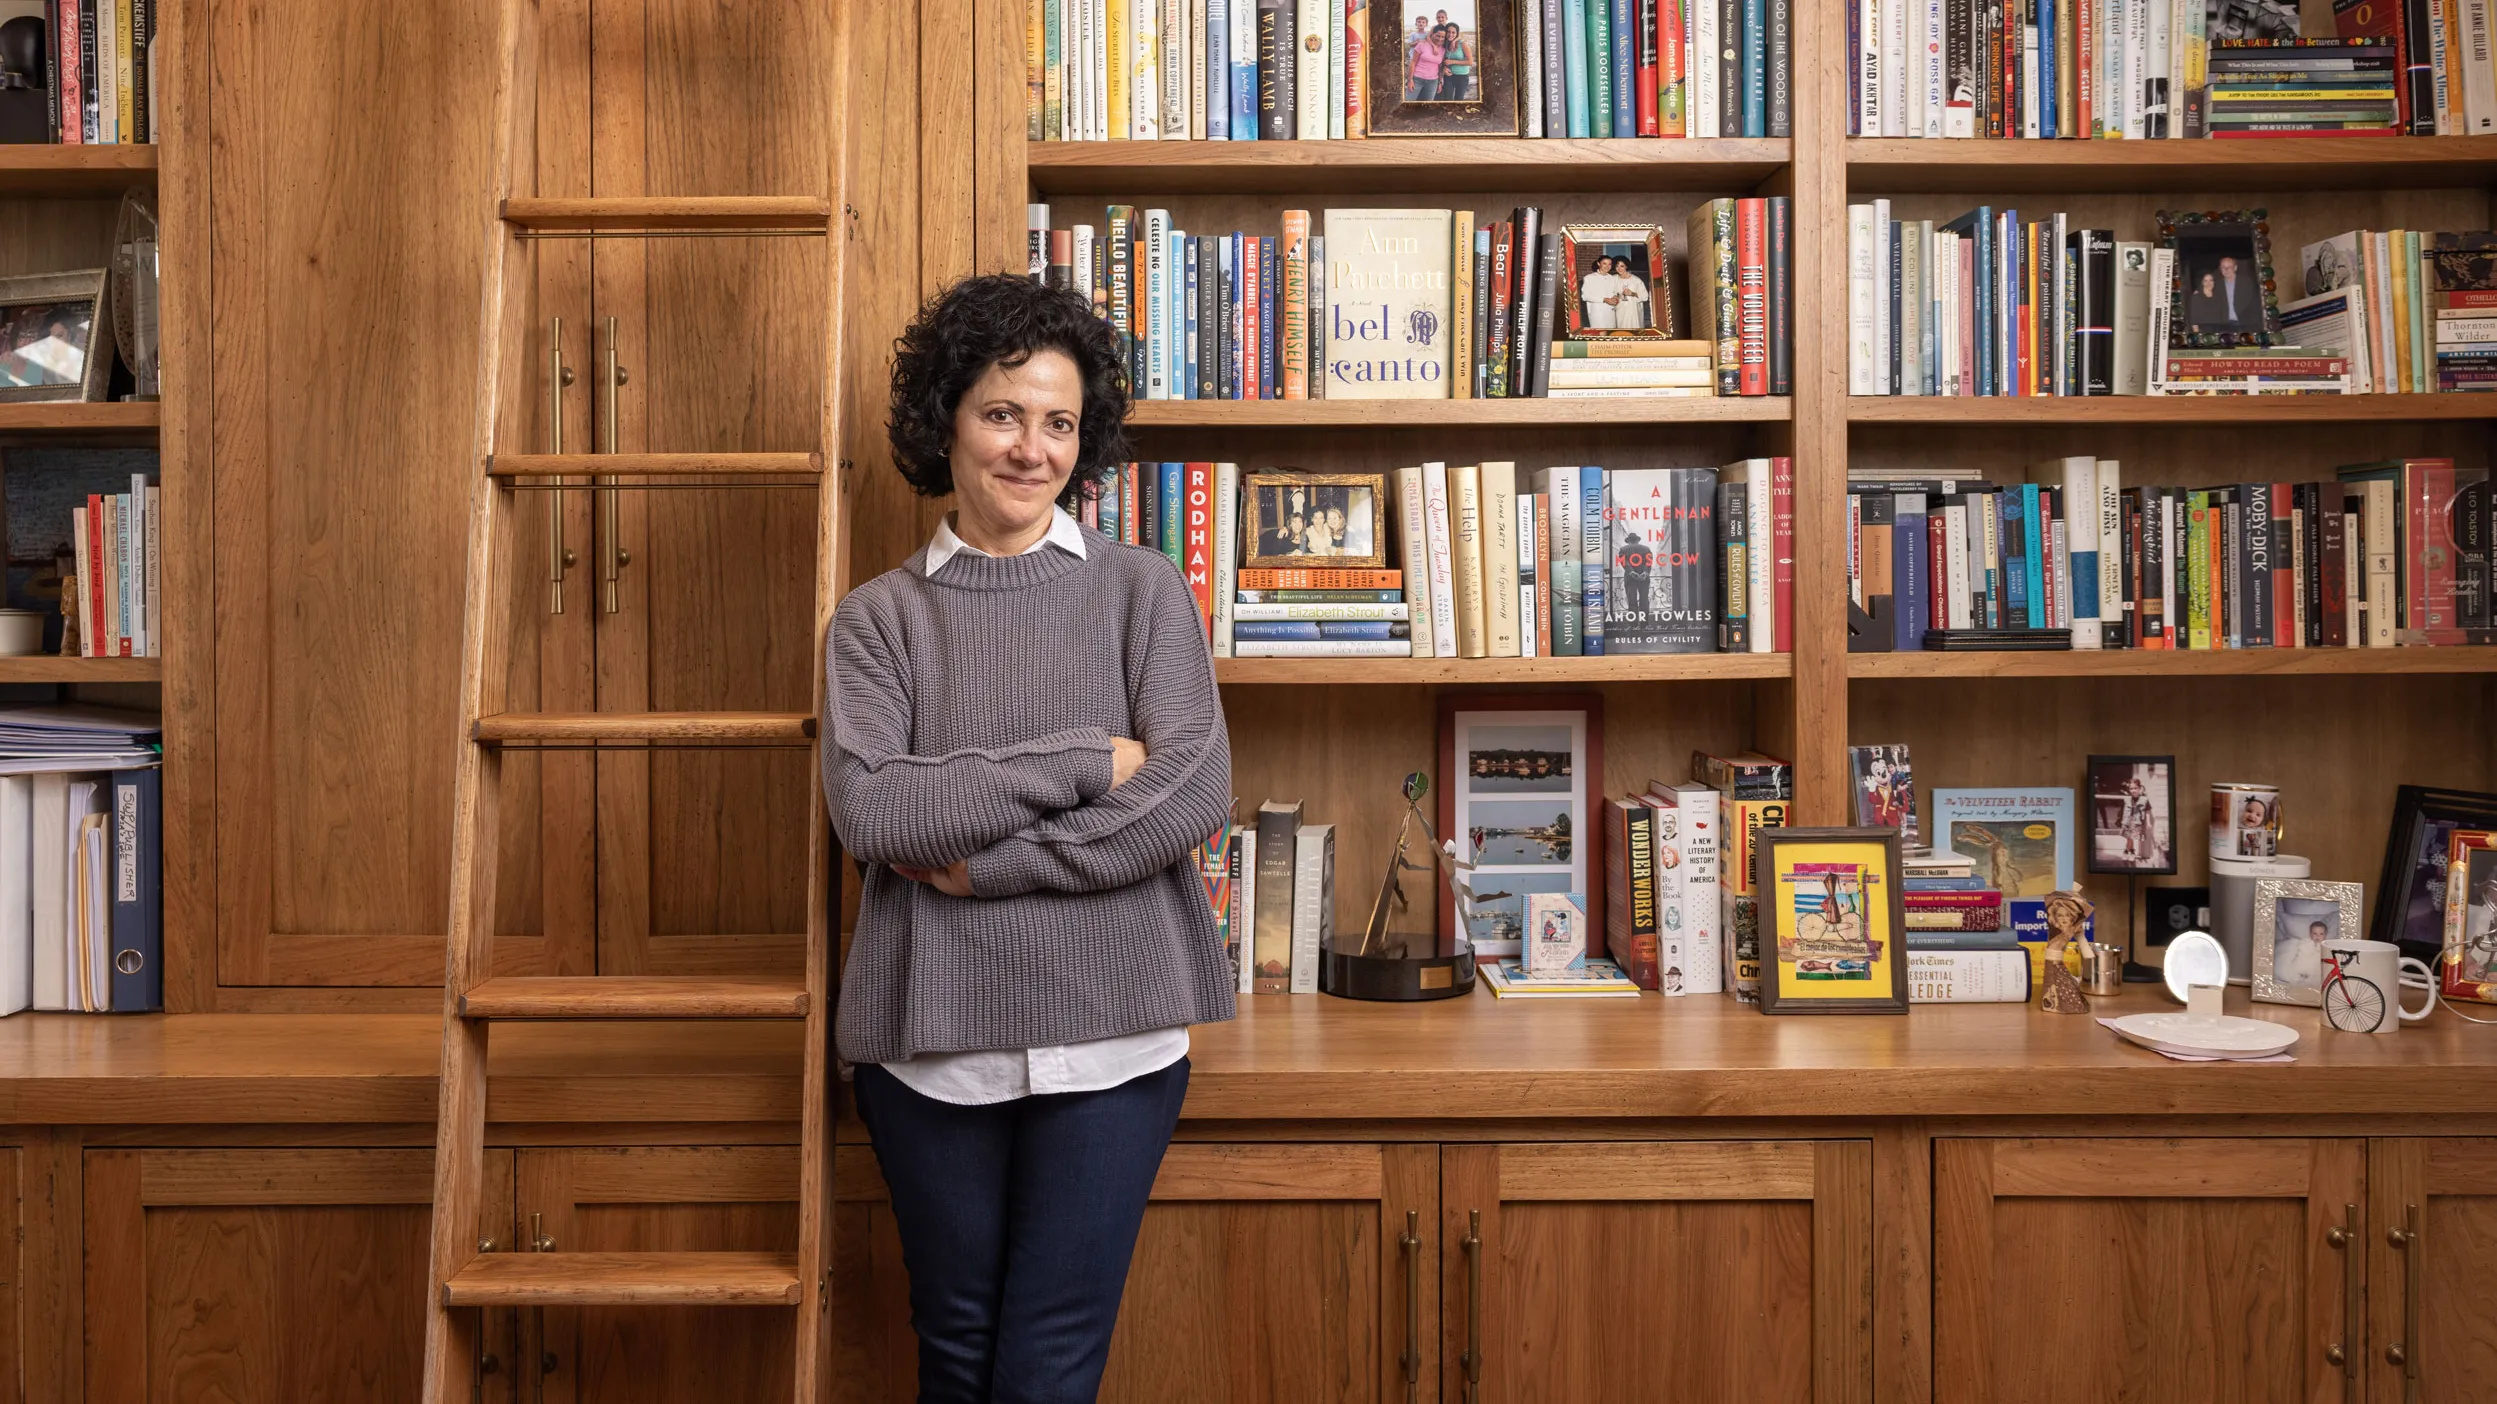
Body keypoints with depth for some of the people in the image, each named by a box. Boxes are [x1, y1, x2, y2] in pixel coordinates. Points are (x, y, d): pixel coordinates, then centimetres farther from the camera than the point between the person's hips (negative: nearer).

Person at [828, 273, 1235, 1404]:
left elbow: (1193, 797, -10)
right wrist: (1082, 762, -13)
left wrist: (980, 860, -11)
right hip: (929, 1037, 1)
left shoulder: (1143, 591, 3)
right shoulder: (878, 617, 5)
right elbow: (868, 812, -11)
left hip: (1110, 1032, -1)